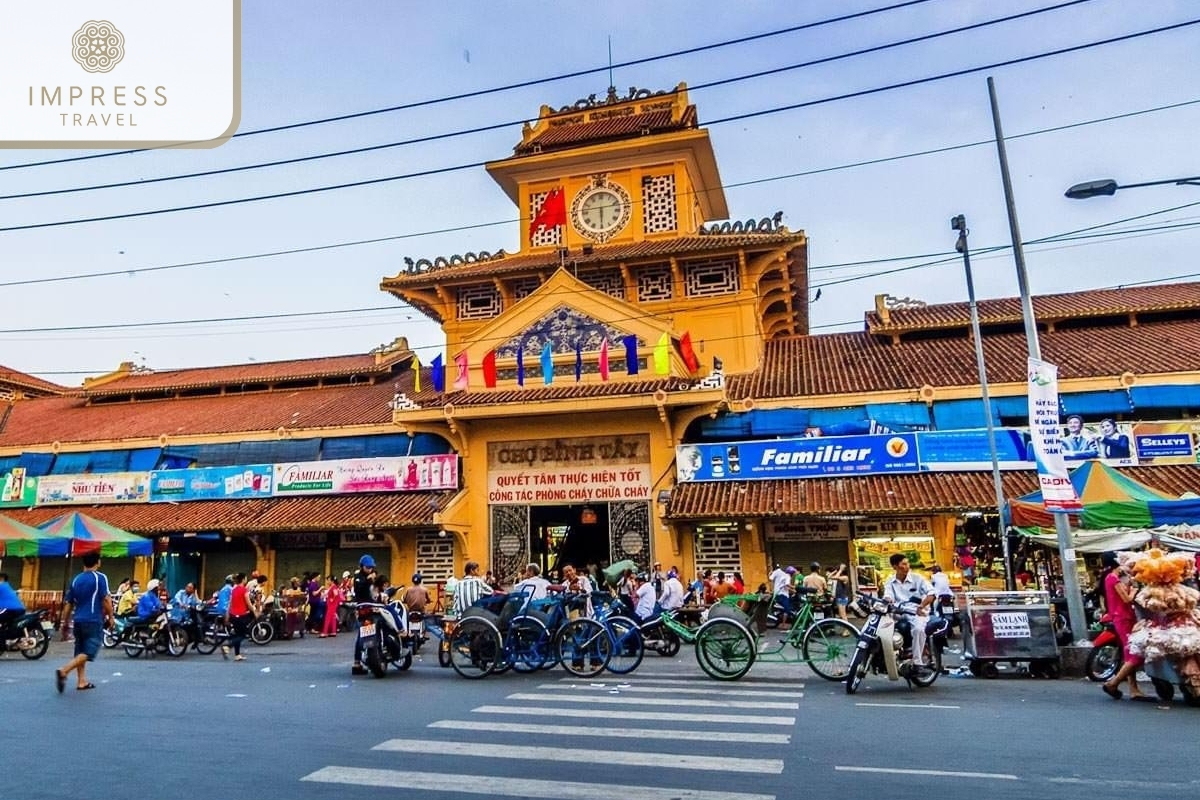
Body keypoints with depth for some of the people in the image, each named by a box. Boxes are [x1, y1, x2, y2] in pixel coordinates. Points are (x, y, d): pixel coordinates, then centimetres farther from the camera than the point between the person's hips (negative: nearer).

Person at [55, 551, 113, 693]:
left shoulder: (76, 579, 12)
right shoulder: (100, 577, -6)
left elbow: (68, 603, 13)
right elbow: (106, 599, -12)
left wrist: (65, 622, 20)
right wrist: (110, 617, -1)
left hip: (79, 620, 7)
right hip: (94, 621, -7)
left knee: (80, 651, 13)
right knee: (88, 652, -5)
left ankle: (82, 681, 13)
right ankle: (63, 671, -21)